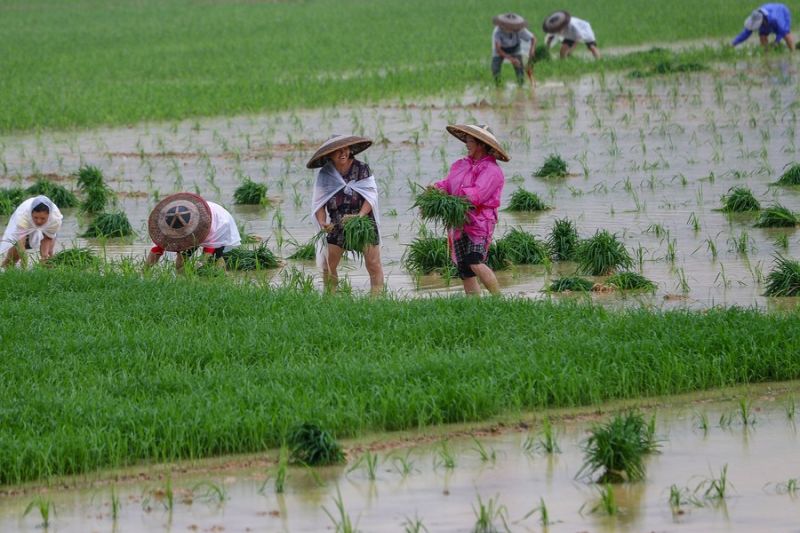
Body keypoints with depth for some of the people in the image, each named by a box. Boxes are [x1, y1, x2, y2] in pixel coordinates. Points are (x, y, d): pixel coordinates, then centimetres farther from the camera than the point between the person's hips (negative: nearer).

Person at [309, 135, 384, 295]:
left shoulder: (362, 169, -5)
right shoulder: (325, 175, -1)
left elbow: (371, 195, -10)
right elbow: (318, 202, 0)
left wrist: (360, 216, -25)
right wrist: (322, 222, -19)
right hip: (337, 226, 2)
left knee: (373, 264, -5)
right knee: (327, 266, -1)